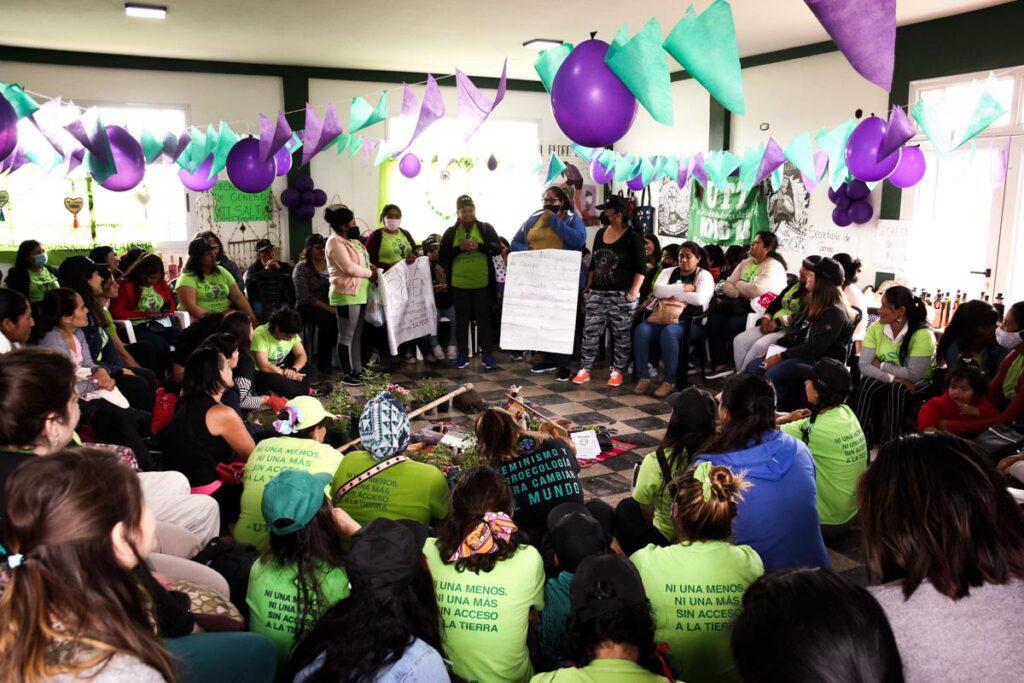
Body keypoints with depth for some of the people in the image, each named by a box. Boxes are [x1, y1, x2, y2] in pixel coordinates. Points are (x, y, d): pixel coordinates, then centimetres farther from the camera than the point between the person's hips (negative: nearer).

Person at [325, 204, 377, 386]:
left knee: (357, 335, 15)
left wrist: (371, 267, 5)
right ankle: (346, 375, 3)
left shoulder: (350, 240, 15)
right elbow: (349, 268, -22)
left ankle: (357, 369, 23)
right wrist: (370, 273, -10)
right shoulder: (335, 242, -14)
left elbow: (360, 262, 25)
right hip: (346, 296, -10)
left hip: (359, 295, 10)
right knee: (346, 337, -3)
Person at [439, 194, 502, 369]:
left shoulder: (486, 228, 4)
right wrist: (459, 248, -15)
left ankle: (488, 354, 12)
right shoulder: (450, 232, 7)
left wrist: (478, 246, -19)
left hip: (482, 283, -1)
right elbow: (442, 255, 1)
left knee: (484, 318, 4)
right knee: (461, 319, 8)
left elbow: (498, 248, -5)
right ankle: (462, 354, 18)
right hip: (459, 284, 1)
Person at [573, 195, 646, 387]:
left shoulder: (633, 238, -5)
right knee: (590, 332, 1)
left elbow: (640, 269, -7)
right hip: (597, 293, 5)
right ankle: (584, 369, 7)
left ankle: (617, 371, 11)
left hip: (621, 295, -5)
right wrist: (588, 287, 14)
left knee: (621, 335, 2)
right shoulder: (601, 233, 13)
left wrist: (632, 294, -14)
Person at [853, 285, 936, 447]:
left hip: (917, 384, -3)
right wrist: (893, 378, -30)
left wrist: (881, 365, -17)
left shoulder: (923, 334, -20)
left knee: (898, 389, -33)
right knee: (867, 383, -26)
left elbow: (914, 374, -26)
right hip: (885, 381, 4)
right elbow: (864, 365, -16)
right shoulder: (875, 328, -7)